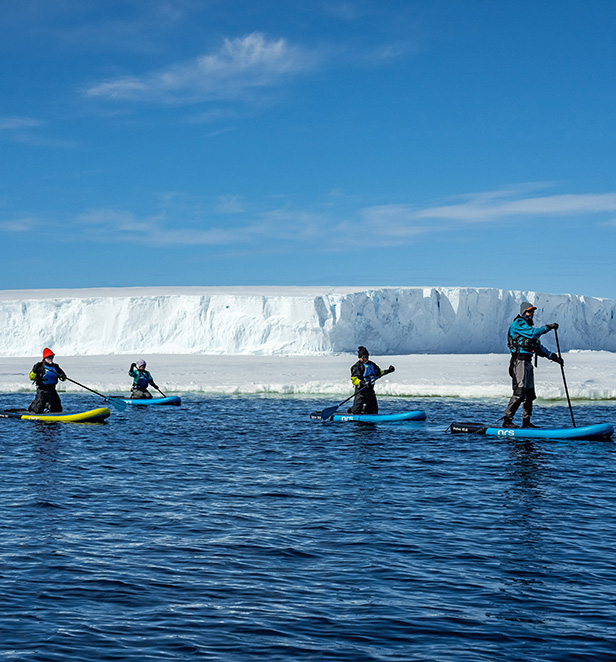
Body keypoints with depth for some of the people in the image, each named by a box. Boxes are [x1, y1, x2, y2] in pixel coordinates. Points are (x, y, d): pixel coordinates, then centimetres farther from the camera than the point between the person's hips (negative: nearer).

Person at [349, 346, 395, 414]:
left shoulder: (372, 364, 15)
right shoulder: (357, 366, -9)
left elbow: (379, 373, 27)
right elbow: (354, 379, -17)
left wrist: (388, 371, 12)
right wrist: (362, 383, -33)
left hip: (370, 390, 7)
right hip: (361, 390, -7)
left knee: (374, 411, 8)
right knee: (356, 411, -8)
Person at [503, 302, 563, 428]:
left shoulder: (528, 326, 24)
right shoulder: (518, 323, -5)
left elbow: (538, 347, 25)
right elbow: (533, 333, -21)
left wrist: (552, 356, 18)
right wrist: (548, 327, -18)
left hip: (527, 363, 10)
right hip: (519, 361, -10)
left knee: (529, 394, 9)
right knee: (519, 393, -16)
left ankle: (526, 422, 14)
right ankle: (507, 420, -15)